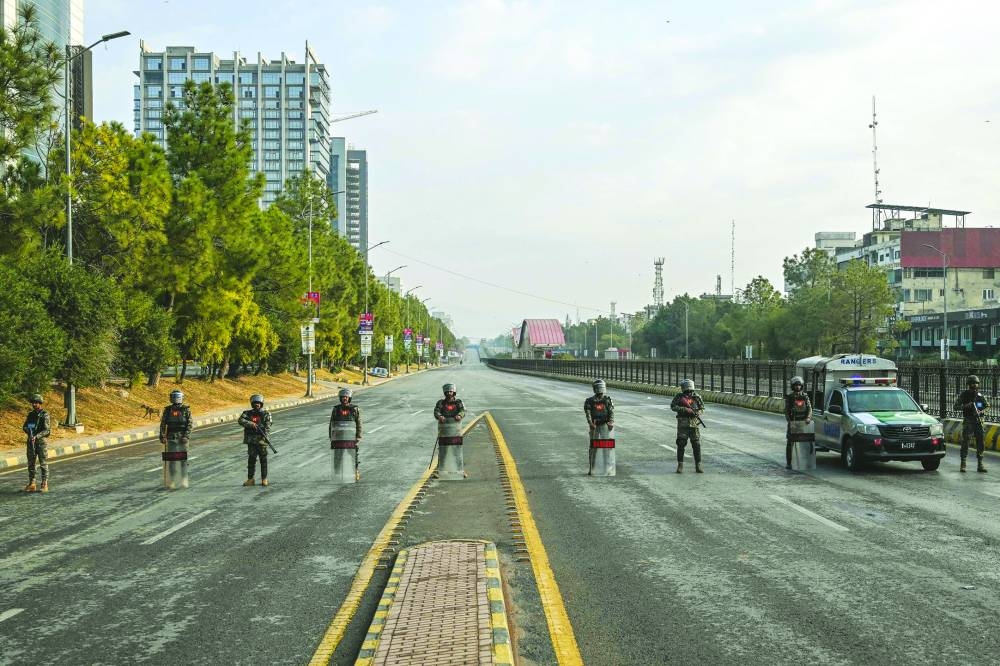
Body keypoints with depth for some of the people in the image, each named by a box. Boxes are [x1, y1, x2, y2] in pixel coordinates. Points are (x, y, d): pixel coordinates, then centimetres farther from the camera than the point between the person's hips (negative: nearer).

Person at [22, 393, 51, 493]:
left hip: (42, 442, -6)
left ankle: (44, 485, 1)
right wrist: (28, 430, -12)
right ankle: (31, 484, 14)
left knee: (43, 464, -3)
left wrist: (36, 436, -29)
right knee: (30, 464, 7)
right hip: (31, 442, 6)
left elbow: (47, 431, -16)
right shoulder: (31, 414, 10)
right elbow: (24, 427, 12)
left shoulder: (45, 415, -10)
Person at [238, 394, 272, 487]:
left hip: (262, 441, -1)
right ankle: (250, 479, 7)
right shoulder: (248, 413, 7)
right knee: (251, 460, 2)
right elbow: (240, 420, -8)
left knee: (263, 460, 3)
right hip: (251, 441, 1)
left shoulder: (266, 414, 2)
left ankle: (264, 479, 10)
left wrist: (264, 436, -21)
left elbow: (268, 427, -6)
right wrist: (251, 424, -20)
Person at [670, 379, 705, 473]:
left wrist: (697, 412, -12)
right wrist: (685, 409, -19)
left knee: (696, 445, 0)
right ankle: (680, 465, 8)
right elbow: (673, 406, -9)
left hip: (694, 424, 1)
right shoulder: (679, 397, 1)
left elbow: (702, 408, 11)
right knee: (681, 444, -1)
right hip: (682, 424, -1)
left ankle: (698, 466, 5)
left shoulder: (696, 397, 5)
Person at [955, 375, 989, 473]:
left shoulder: (979, 395, 8)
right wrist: (966, 406, -20)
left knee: (981, 442, 3)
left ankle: (980, 465, 10)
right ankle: (963, 464, -3)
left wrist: (982, 411, -4)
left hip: (978, 421, 4)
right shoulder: (964, 395, -2)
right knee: (965, 442, -9)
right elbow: (956, 407, -4)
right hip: (968, 422, -4)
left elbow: (987, 406, 16)